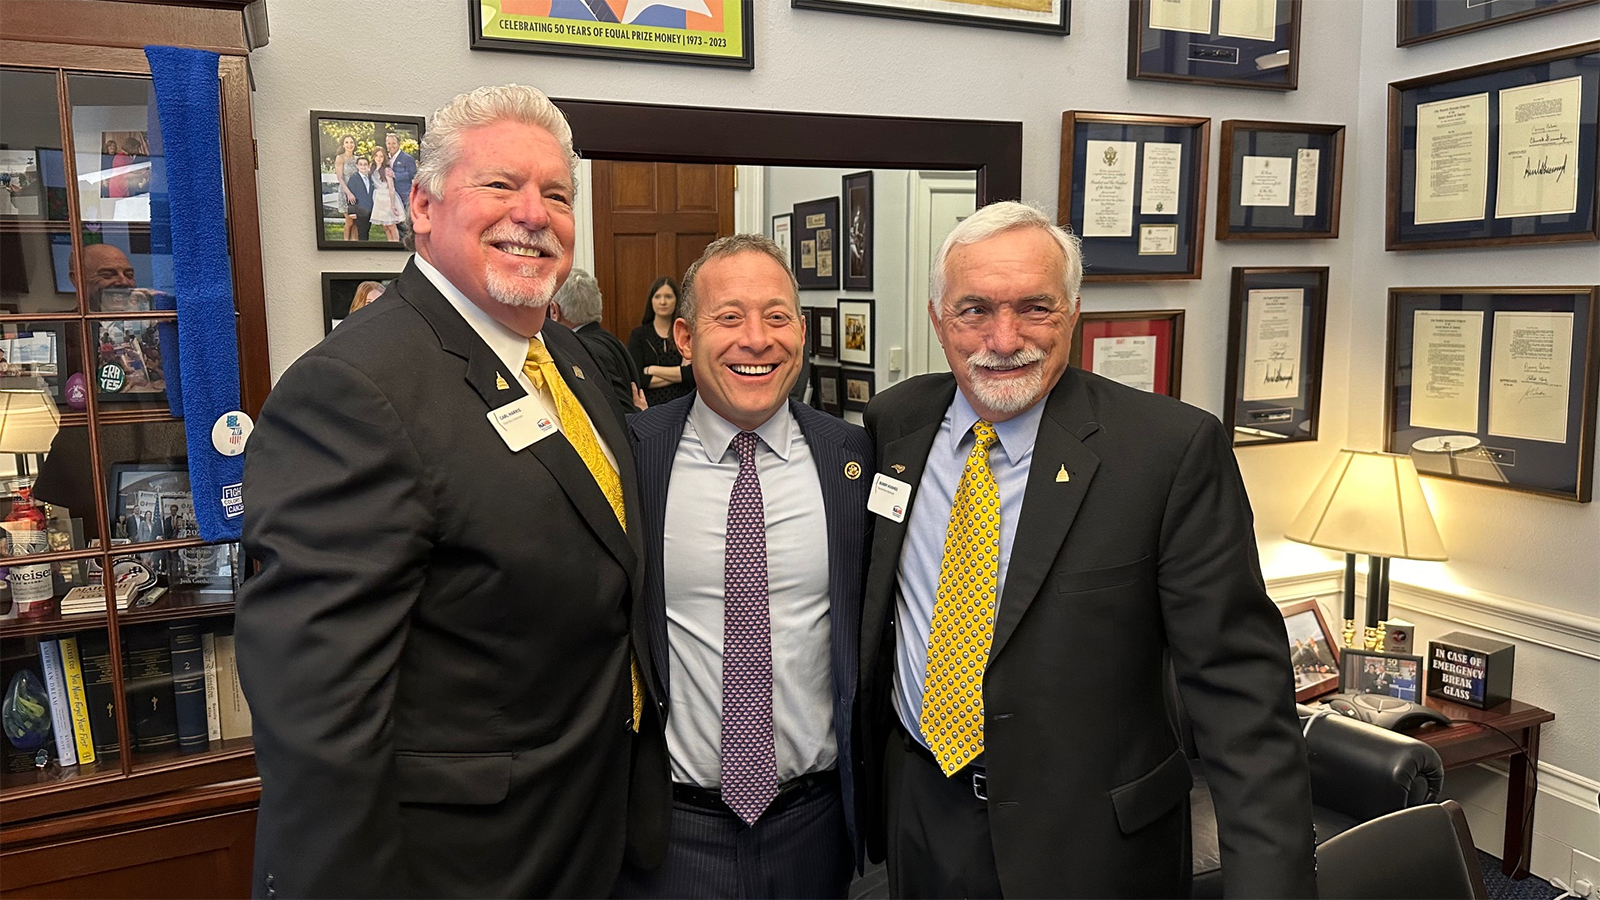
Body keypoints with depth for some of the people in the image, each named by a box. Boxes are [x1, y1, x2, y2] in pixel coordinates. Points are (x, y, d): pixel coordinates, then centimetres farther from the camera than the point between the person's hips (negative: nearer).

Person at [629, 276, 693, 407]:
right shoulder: (638, 335, 4)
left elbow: (695, 374, -8)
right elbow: (636, 378, -7)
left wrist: (653, 370, -5)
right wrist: (678, 374, -7)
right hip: (649, 407, 0)